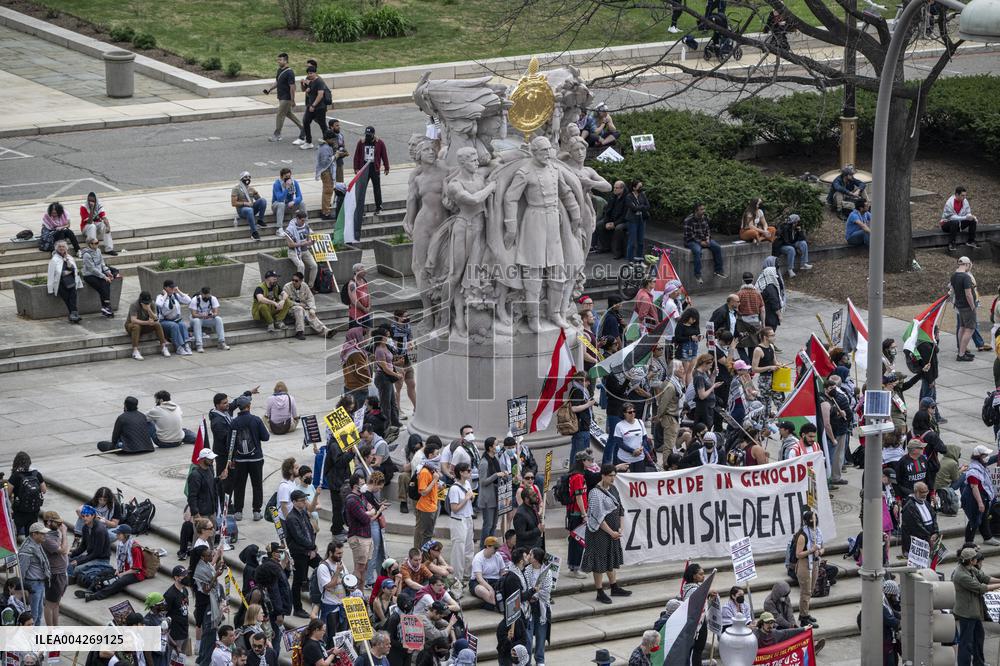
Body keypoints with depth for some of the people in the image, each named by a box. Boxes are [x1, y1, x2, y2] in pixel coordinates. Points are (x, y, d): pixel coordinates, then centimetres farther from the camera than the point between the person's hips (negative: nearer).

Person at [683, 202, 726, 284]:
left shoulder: (705, 217, 4)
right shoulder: (689, 220, -17)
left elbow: (708, 229, 16)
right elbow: (689, 235, -18)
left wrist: (708, 238, -4)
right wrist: (700, 242, -20)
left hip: (703, 239, 7)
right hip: (691, 241, -7)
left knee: (717, 247, -13)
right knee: (697, 251, -37)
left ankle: (719, 270, -3)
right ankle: (697, 276, -32)